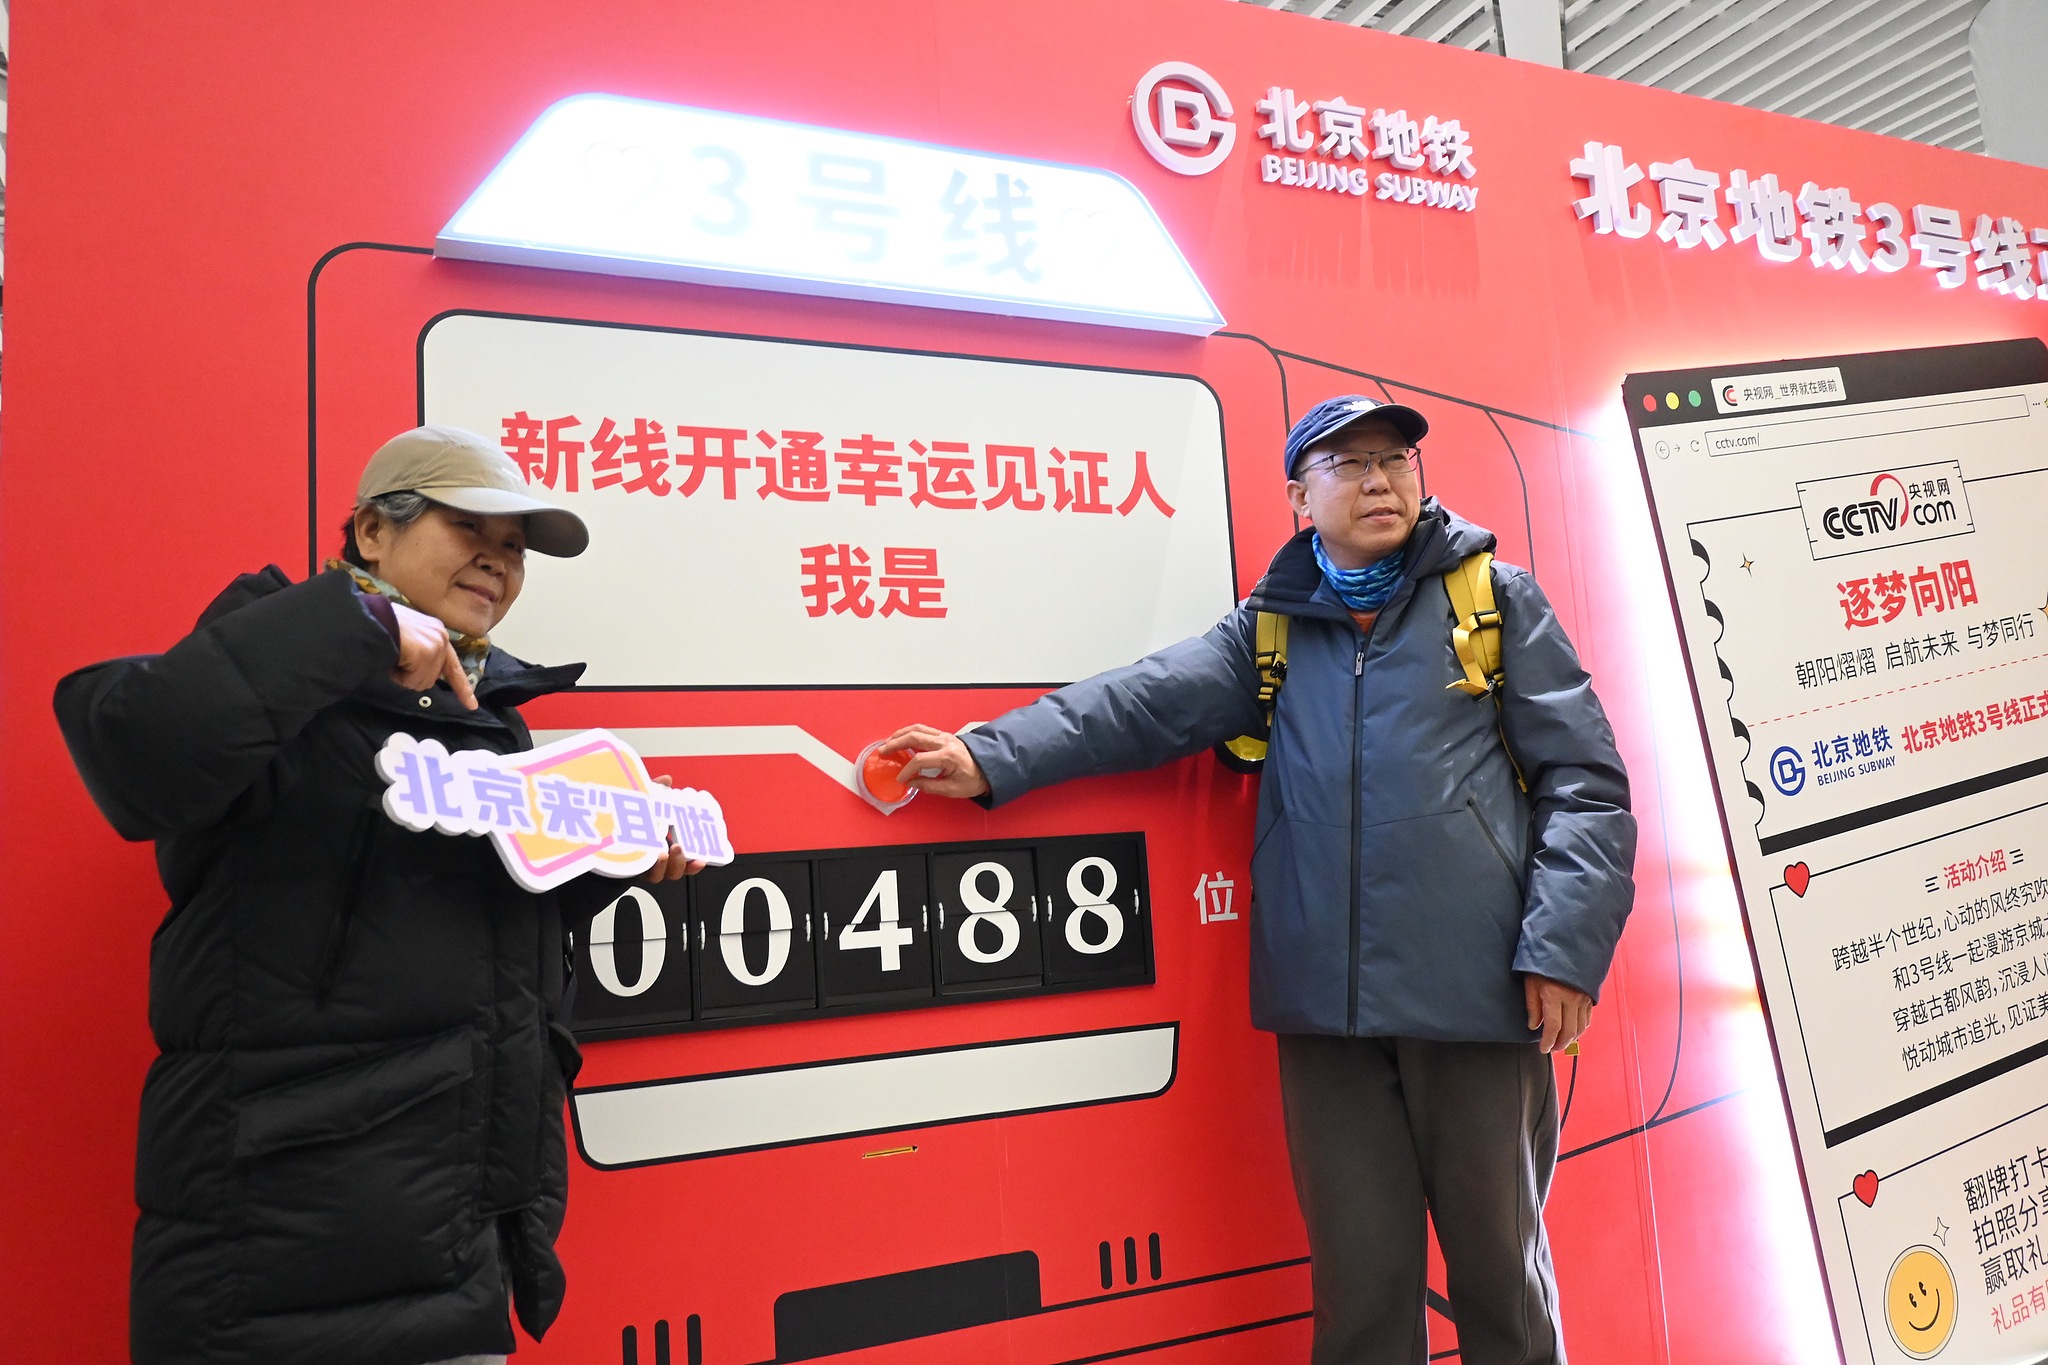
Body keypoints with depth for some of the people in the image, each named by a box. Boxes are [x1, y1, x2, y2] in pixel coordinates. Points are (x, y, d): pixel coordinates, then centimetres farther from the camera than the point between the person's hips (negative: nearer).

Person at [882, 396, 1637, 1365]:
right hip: (1328, 1005, 2)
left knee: (1499, 1265, 11)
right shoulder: (1270, 630, 13)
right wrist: (993, 758, -12)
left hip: (1476, 995, -1)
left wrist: (1563, 950, -8)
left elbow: (1583, 781, 3)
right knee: (1358, 1280, 11)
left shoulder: (1499, 601, 8)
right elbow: (1148, 701, 0)